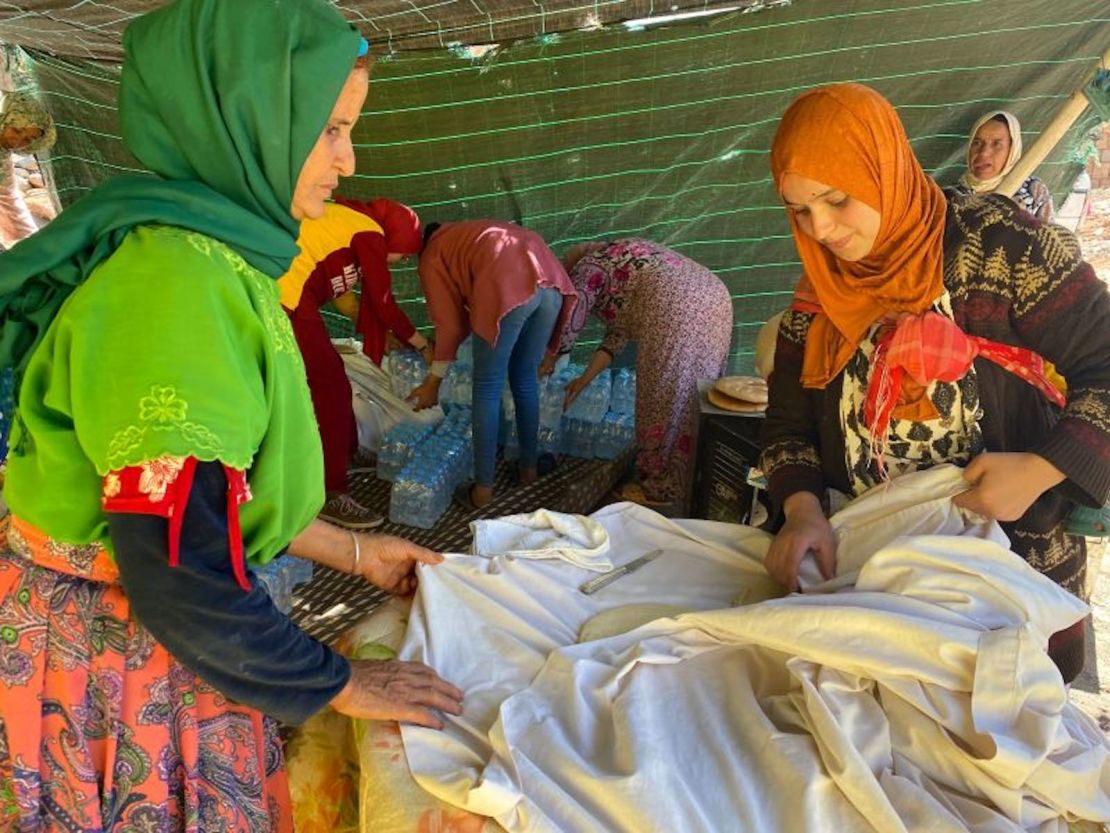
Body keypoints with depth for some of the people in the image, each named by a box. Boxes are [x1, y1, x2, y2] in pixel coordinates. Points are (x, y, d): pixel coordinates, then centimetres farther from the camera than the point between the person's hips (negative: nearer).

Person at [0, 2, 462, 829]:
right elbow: (173, 568, -28)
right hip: (115, 656, -8)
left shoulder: (215, 255, 4)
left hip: (167, 634, 8)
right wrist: (339, 685, -16)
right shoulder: (173, 278, -26)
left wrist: (353, 551, 13)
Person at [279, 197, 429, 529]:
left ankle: (345, 451, 39)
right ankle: (329, 495, 0)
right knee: (329, 391, -4)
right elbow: (383, 303, -2)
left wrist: (377, 332, 30)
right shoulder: (369, 233, -6)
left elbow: (340, 289, 28)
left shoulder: (347, 221, 21)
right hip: (287, 301, -10)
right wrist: (422, 344, 11)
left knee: (327, 381, 22)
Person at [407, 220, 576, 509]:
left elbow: (450, 324, 16)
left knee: (487, 388, 7)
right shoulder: (468, 236, 41)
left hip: (508, 287, -6)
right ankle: (530, 467, 33)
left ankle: (483, 489, 12)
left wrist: (433, 382, 24)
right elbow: (471, 307, 37)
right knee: (525, 379, 22)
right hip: (550, 280, 6)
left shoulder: (431, 257, 22)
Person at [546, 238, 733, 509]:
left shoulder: (587, 269, 10)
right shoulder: (619, 262, 34)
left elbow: (567, 329, 8)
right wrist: (585, 379, 30)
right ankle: (691, 477, 25)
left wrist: (548, 361, 27)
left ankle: (664, 487, 8)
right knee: (693, 398, 15)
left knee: (663, 397, 0)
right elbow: (619, 331, 30)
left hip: (677, 308, -9)